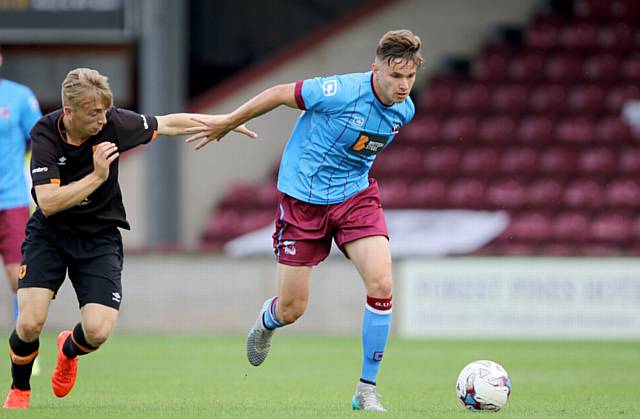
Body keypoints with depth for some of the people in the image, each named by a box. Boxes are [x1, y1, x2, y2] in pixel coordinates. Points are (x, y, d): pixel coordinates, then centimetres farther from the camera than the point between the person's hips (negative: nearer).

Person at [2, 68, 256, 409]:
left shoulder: (113, 124, -14)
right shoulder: (45, 134, -19)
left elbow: (168, 124, 3)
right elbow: (48, 203, -26)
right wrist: (96, 176, -30)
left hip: (99, 238, 1)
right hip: (49, 235, -1)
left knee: (98, 331, -14)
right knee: (30, 323, -19)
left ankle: (69, 349, 25)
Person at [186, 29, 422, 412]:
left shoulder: (404, 111, -7)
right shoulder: (340, 92, -25)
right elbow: (280, 94, -10)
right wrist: (228, 123, 1)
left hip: (356, 195, 4)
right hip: (304, 198, -4)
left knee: (382, 283, -19)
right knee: (291, 311, 2)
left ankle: (367, 389, -7)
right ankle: (266, 321, 42)